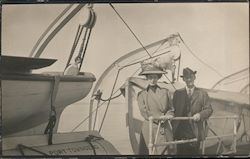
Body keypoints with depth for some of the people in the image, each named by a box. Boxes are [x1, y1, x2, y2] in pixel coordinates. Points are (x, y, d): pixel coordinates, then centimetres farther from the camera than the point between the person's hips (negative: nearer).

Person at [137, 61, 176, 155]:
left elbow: (171, 109, 14)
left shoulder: (165, 92, 11)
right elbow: (144, 112, -4)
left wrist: (168, 115, -9)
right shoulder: (142, 94, 5)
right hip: (149, 129, -2)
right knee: (149, 152, -3)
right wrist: (159, 118, -13)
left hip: (165, 129, 2)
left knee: (166, 151, -2)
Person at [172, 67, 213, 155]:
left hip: (195, 131, -1)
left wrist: (200, 115, -13)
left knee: (195, 152, 1)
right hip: (181, 131, 1)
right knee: (181, 152, -2)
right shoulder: (178, 93, 14)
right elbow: (174, 109, 15)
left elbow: (209, 109, 4)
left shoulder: (202, 93, 9)